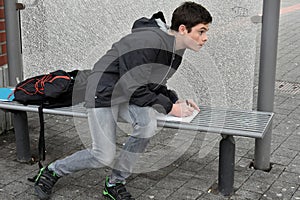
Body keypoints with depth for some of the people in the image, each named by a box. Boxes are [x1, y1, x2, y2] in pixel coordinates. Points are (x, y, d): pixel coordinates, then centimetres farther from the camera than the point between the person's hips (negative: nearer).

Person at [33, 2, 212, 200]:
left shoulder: (175, 49, 0)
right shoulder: (149, 42, -29)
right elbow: (134, 89, -27)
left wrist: (175, 100, -1)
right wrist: (169, 107, -19)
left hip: (129, 93, 8)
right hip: (105, 92, -7)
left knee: (148, 123, -23)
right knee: (104, 157, -9)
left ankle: (115, 183, -2)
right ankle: (51, 172, 19)